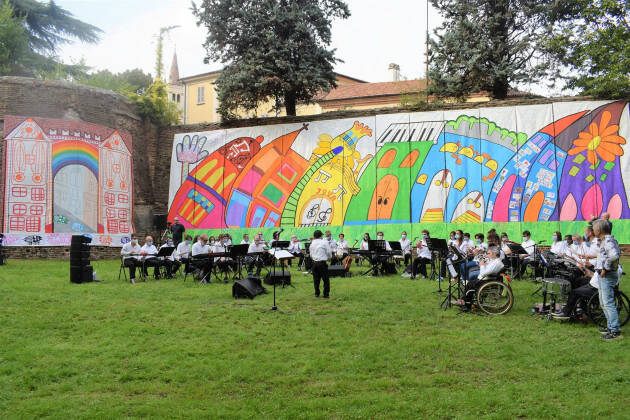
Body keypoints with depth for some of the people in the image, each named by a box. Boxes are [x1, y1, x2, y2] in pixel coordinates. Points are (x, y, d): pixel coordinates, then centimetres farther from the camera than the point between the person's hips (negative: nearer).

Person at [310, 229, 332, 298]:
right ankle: (326, 294, 4)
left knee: (316, 279, 13)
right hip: (322, 263, -5)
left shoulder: (312, 243, 7)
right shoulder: (324, 242, -8)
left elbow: (311, 254, 12)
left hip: (314, 262, 5)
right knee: (325, 279, 3)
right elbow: (329, 252, -4)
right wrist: (329, 258, 15)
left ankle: (317, 293, 17)